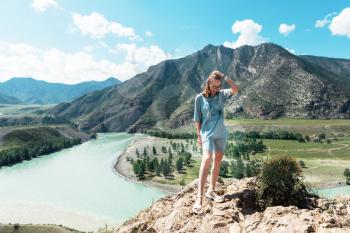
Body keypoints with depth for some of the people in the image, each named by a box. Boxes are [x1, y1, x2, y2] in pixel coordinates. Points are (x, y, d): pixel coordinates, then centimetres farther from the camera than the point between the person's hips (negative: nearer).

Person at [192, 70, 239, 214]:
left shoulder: (222, 95, 3)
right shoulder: (200, 98, -4)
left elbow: (235, 90, -15)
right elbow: (198, 119, 0)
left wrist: (224, 76, -16)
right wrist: (198, 135, -1)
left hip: (221, 133, 5)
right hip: (207, 133, -4)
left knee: (218, 161, 10)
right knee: (207, 158, -23)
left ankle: (211, 190, 26)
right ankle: (199, 197, -26)